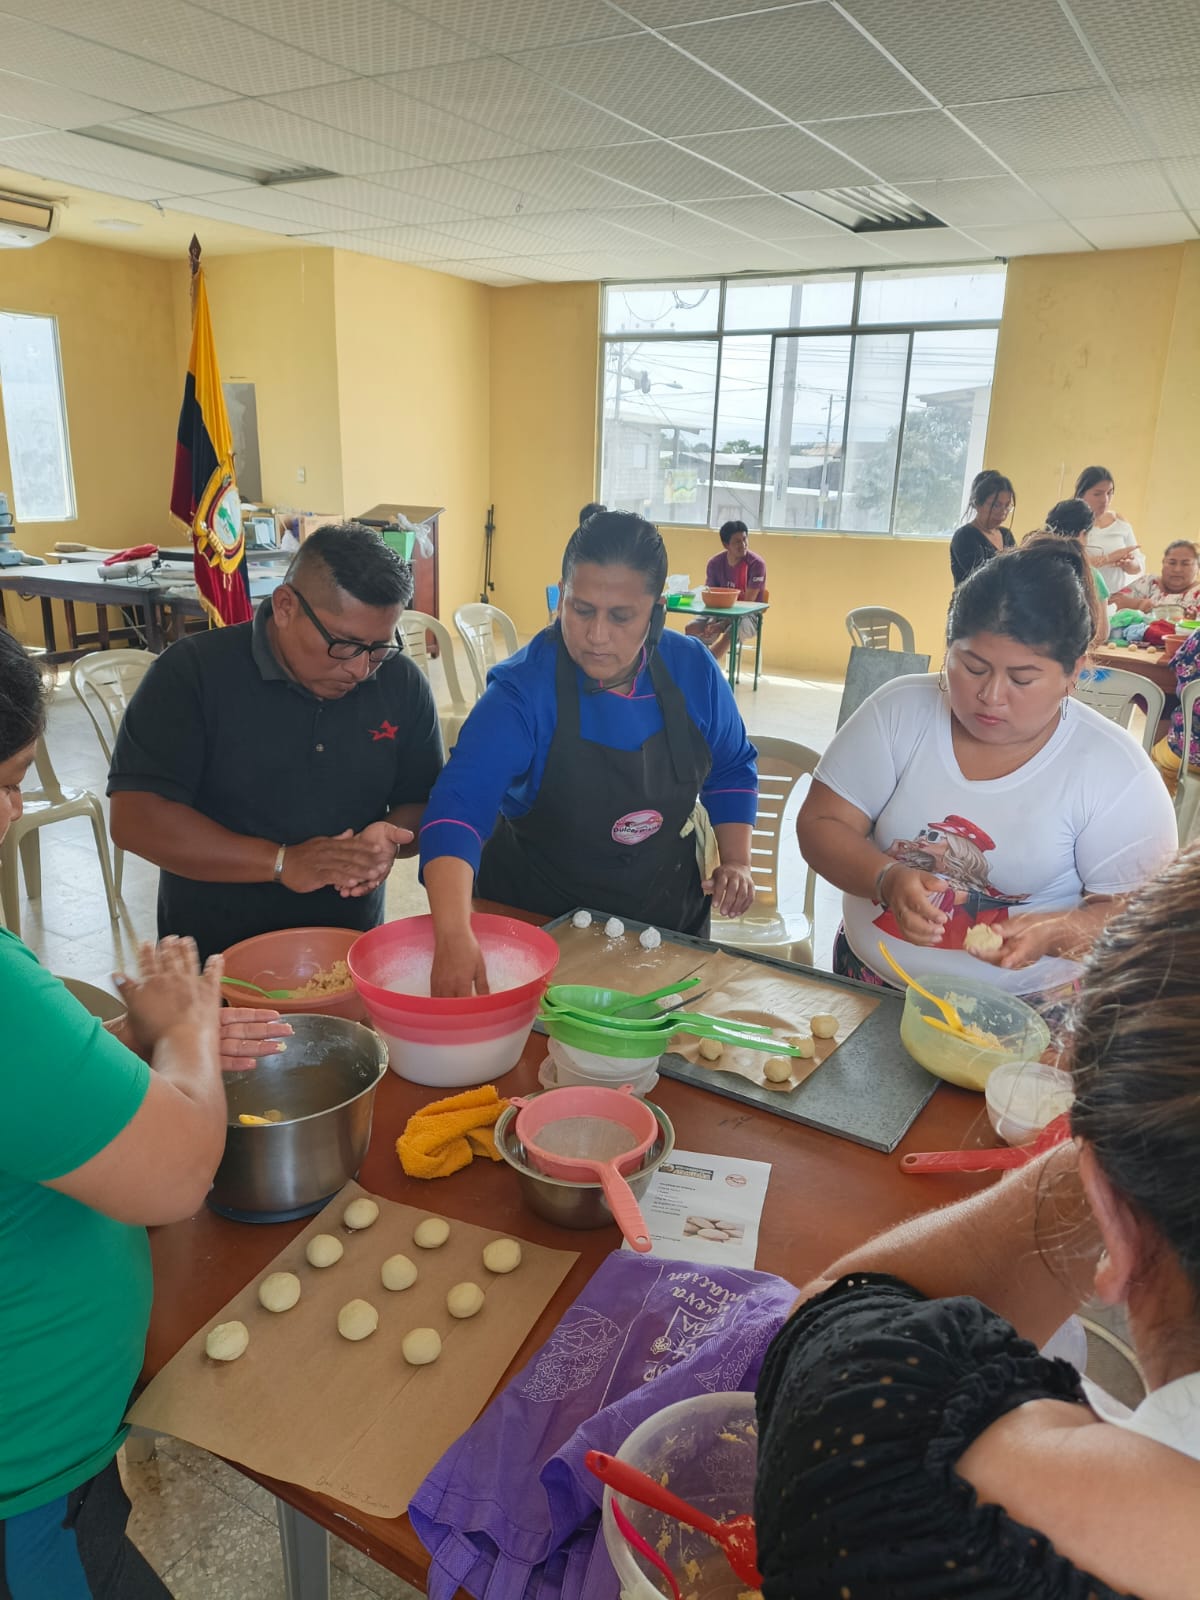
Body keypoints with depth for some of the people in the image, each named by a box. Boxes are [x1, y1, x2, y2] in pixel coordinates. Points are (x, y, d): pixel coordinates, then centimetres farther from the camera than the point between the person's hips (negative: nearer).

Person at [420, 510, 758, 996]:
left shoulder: (693, 670, -12)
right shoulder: (521, 690, -26)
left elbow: (730, 769, 6)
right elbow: (459, 809, -38)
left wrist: (736, 861, -8)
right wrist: (454, 937, -52)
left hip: (668, 915, 4)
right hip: (540, 922, -3)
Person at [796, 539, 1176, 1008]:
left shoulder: (1116, 771, -10)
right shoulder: (898, 711, -5)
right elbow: (820, 825, -5)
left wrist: (1054, 932, -27)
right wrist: (888, 879, -24)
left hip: (1025, 1014, -2)